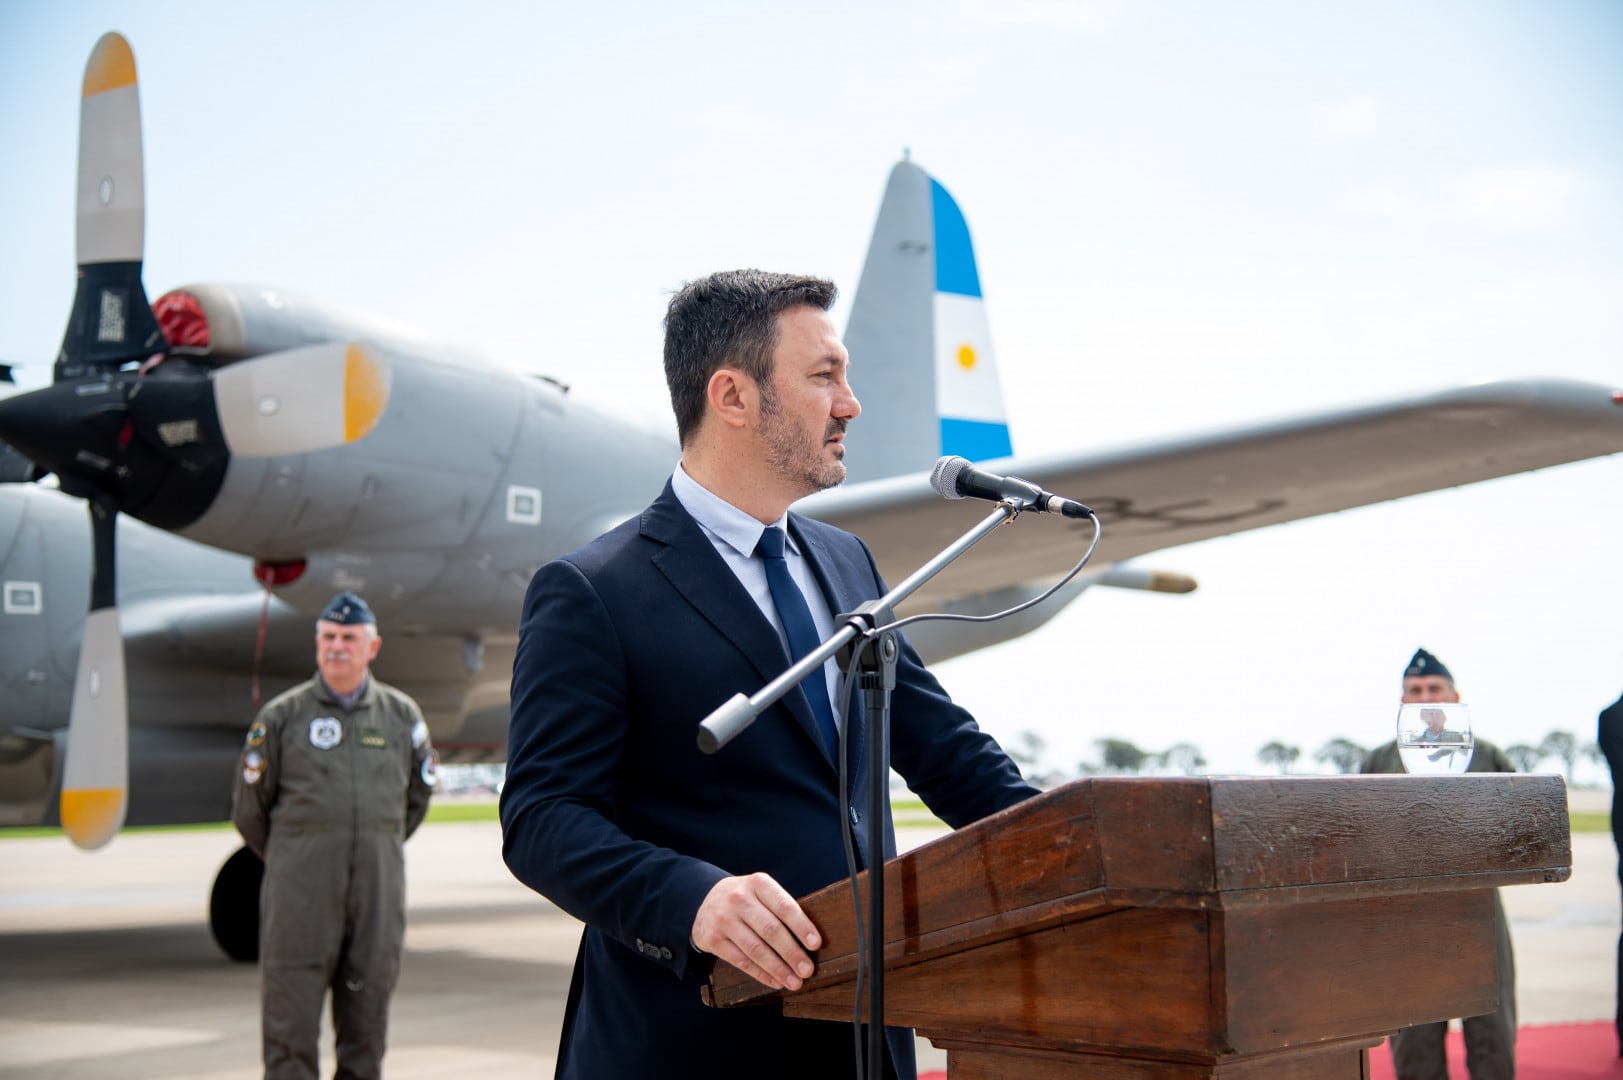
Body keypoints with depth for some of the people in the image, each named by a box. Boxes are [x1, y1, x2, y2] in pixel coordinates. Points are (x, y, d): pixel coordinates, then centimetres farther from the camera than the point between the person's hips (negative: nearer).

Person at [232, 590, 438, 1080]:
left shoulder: (401, 714, 9)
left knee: (368, 1000, 6)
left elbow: (417, 794, 21)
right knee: (291, 1004, -4)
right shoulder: (282, 715, 1)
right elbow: (249, 807, 8)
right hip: (301, 887, -2)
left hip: (378, 882, 2)